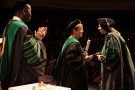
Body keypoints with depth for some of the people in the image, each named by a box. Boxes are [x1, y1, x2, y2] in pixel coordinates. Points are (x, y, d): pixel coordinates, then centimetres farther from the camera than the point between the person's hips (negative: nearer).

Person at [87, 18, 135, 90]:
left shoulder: (111, 36, -17)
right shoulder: (110, 36, 14)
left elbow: (112, 55, -23)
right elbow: (106, 52, 23)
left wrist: (101, 58, -6)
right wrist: (92, 56, 24)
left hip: (115, 71, -10)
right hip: (114, 70, 10)